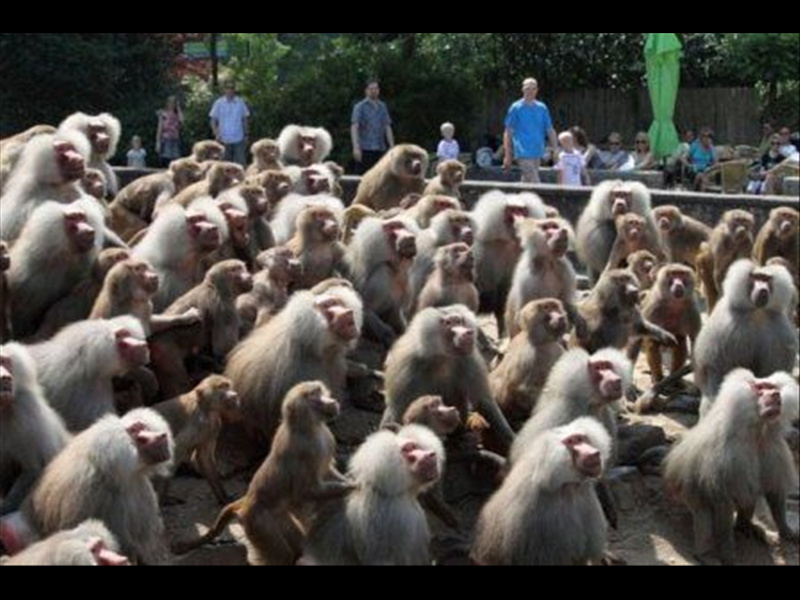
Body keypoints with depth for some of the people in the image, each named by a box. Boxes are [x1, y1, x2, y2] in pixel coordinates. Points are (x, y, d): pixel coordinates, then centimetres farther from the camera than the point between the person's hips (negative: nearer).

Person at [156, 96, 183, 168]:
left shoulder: (177, 114, 12)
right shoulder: (163, 114, 3)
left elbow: (181, 121, -12)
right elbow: (160, 128, 0)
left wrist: (178, 108, -3)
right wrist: (158, 142, -6)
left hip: (175, 141, 3)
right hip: (165, 140, -3)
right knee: (164, 163, -6)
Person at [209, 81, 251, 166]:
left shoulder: (240, 102, 1)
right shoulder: (219, 103, -1)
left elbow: (245, 119, 8)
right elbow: (213, 120, 3)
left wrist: (246, 135, 4)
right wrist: (216, 134, -8)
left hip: (239, 139, 0)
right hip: (224, 140, 0)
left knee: (241, 163, -4)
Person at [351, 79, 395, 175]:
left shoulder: (383, 107, 14)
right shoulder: (360, 107, 0)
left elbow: (387, 127, 15)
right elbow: (354, 127, -8)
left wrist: (392, 147, 8)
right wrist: (356, 147, -19)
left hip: (380, 149, 4)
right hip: (365, 149, -4)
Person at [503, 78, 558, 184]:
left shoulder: (542, 108, 10)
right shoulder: (516, 108, -2)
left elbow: (550, 130, 13)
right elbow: (508, 133, 0)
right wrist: (507, 156, -4)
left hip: (537, 153, 5)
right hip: (524, 154, -5)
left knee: (527, 182, 12)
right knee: (534, 183, -14)